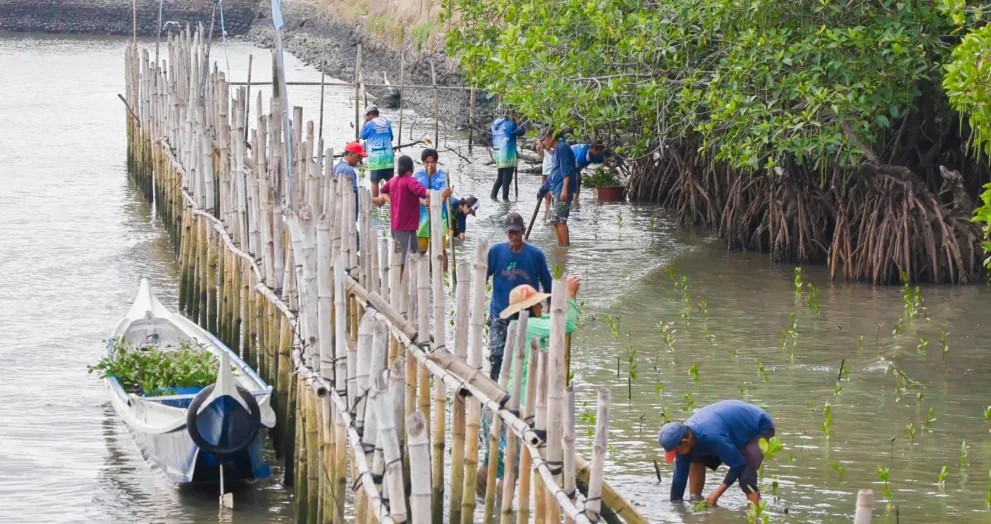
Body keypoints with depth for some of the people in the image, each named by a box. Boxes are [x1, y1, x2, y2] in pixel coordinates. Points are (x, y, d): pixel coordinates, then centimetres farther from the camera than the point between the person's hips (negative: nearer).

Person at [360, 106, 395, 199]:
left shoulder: (369, 124, -7)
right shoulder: (387, 123, 8)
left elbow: (362, 136, 9)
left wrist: (365, 122, 12)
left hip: (375, 156, -4)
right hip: (388, 155, 4)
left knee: (375, 181, -1)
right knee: (390, 180, 8)